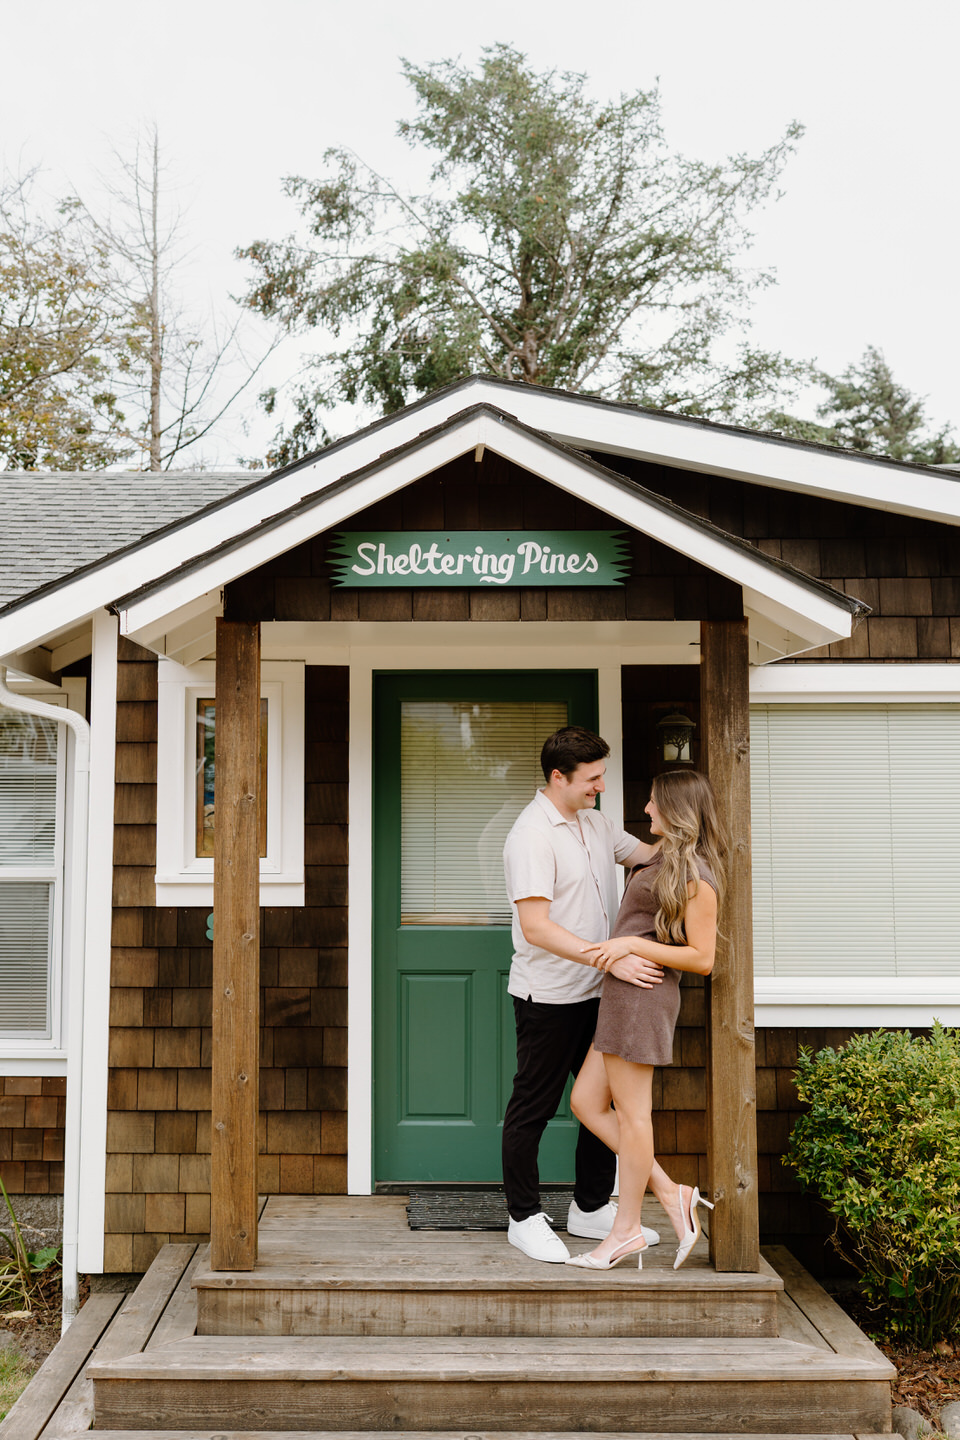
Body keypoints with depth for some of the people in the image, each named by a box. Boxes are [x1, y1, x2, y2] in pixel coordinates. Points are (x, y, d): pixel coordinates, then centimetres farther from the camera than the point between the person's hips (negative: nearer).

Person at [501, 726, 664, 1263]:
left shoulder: (596, 824, 9)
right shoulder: (532, 834, -19)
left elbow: (649, 852, 23)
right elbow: (535, 926, -25)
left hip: (596, 993, 9)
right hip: (549, 997, -8)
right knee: (534, 1108, 4)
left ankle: (592, 1208, 29)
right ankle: (525, 1217, 18)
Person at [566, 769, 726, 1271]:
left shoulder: (697, 875, -12)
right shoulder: (667, 861, 17)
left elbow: (702, 958, -15)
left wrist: (632, 946, -18)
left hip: (642, 992, -10)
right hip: (623, 992, 10)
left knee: (631, 1112, 0)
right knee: (586, 1102, 10)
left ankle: (626, 1230, 12)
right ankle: (671, 1195, 14)